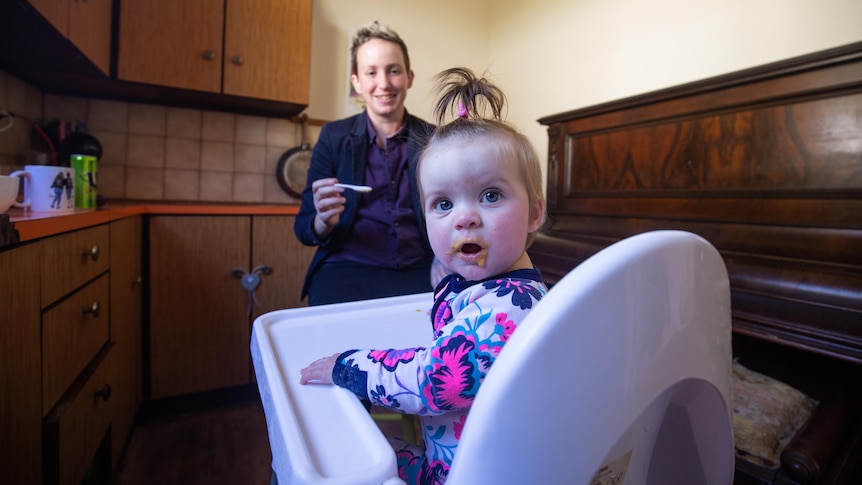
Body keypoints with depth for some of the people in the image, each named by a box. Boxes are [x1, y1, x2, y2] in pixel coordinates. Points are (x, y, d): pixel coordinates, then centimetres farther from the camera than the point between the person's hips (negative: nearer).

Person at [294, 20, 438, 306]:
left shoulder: (433, 139, 4)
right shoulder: (333, 137, 3)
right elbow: (304, 229, 2)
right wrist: (324, 221, -19)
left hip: (419, 272, 1)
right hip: (348, 269, 0)